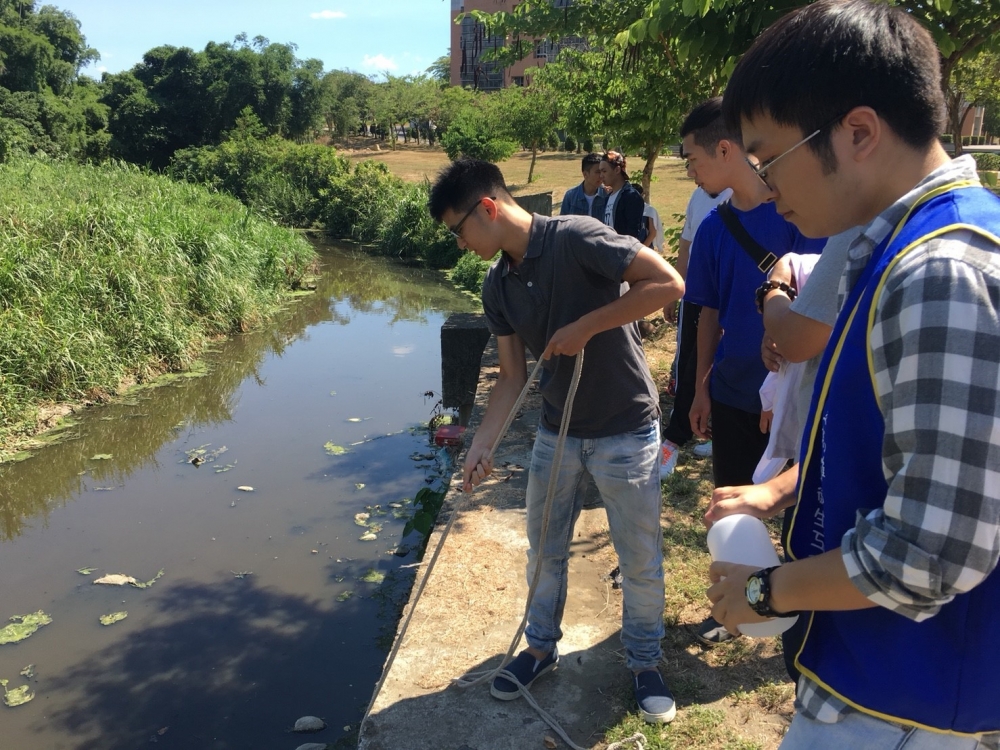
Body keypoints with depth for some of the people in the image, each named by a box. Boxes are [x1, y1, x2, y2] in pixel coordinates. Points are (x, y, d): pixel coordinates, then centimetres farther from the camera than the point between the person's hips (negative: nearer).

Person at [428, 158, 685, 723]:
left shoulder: (575, 238, -20)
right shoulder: (498, 286, 1)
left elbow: (669, 283, -26)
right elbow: (513, 375, 4)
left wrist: (585, 326, -24)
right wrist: (481, 445, -5)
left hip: (626, 432, -6)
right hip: (557, 432, 6)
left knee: (641, 560, 10)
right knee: (544, 551, 18)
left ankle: (645, 662, 33)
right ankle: (542, 647, 41)